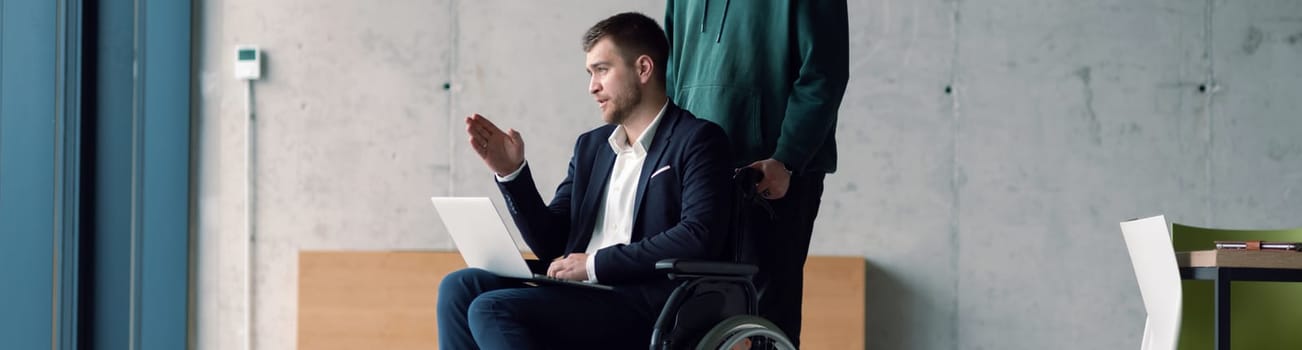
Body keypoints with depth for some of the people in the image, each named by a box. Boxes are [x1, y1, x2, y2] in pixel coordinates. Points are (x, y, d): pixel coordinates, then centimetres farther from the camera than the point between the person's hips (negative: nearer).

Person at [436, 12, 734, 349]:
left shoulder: (698, 141, -1)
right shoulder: (592, 145, 21)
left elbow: (699, 237, -17)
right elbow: (551, 245, 19)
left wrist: (595, 264, -15)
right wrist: (511, 173, 4)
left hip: (645, 308, -8)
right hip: (580, 294, 8)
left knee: (491, 310, -23)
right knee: (459, 287, -11)